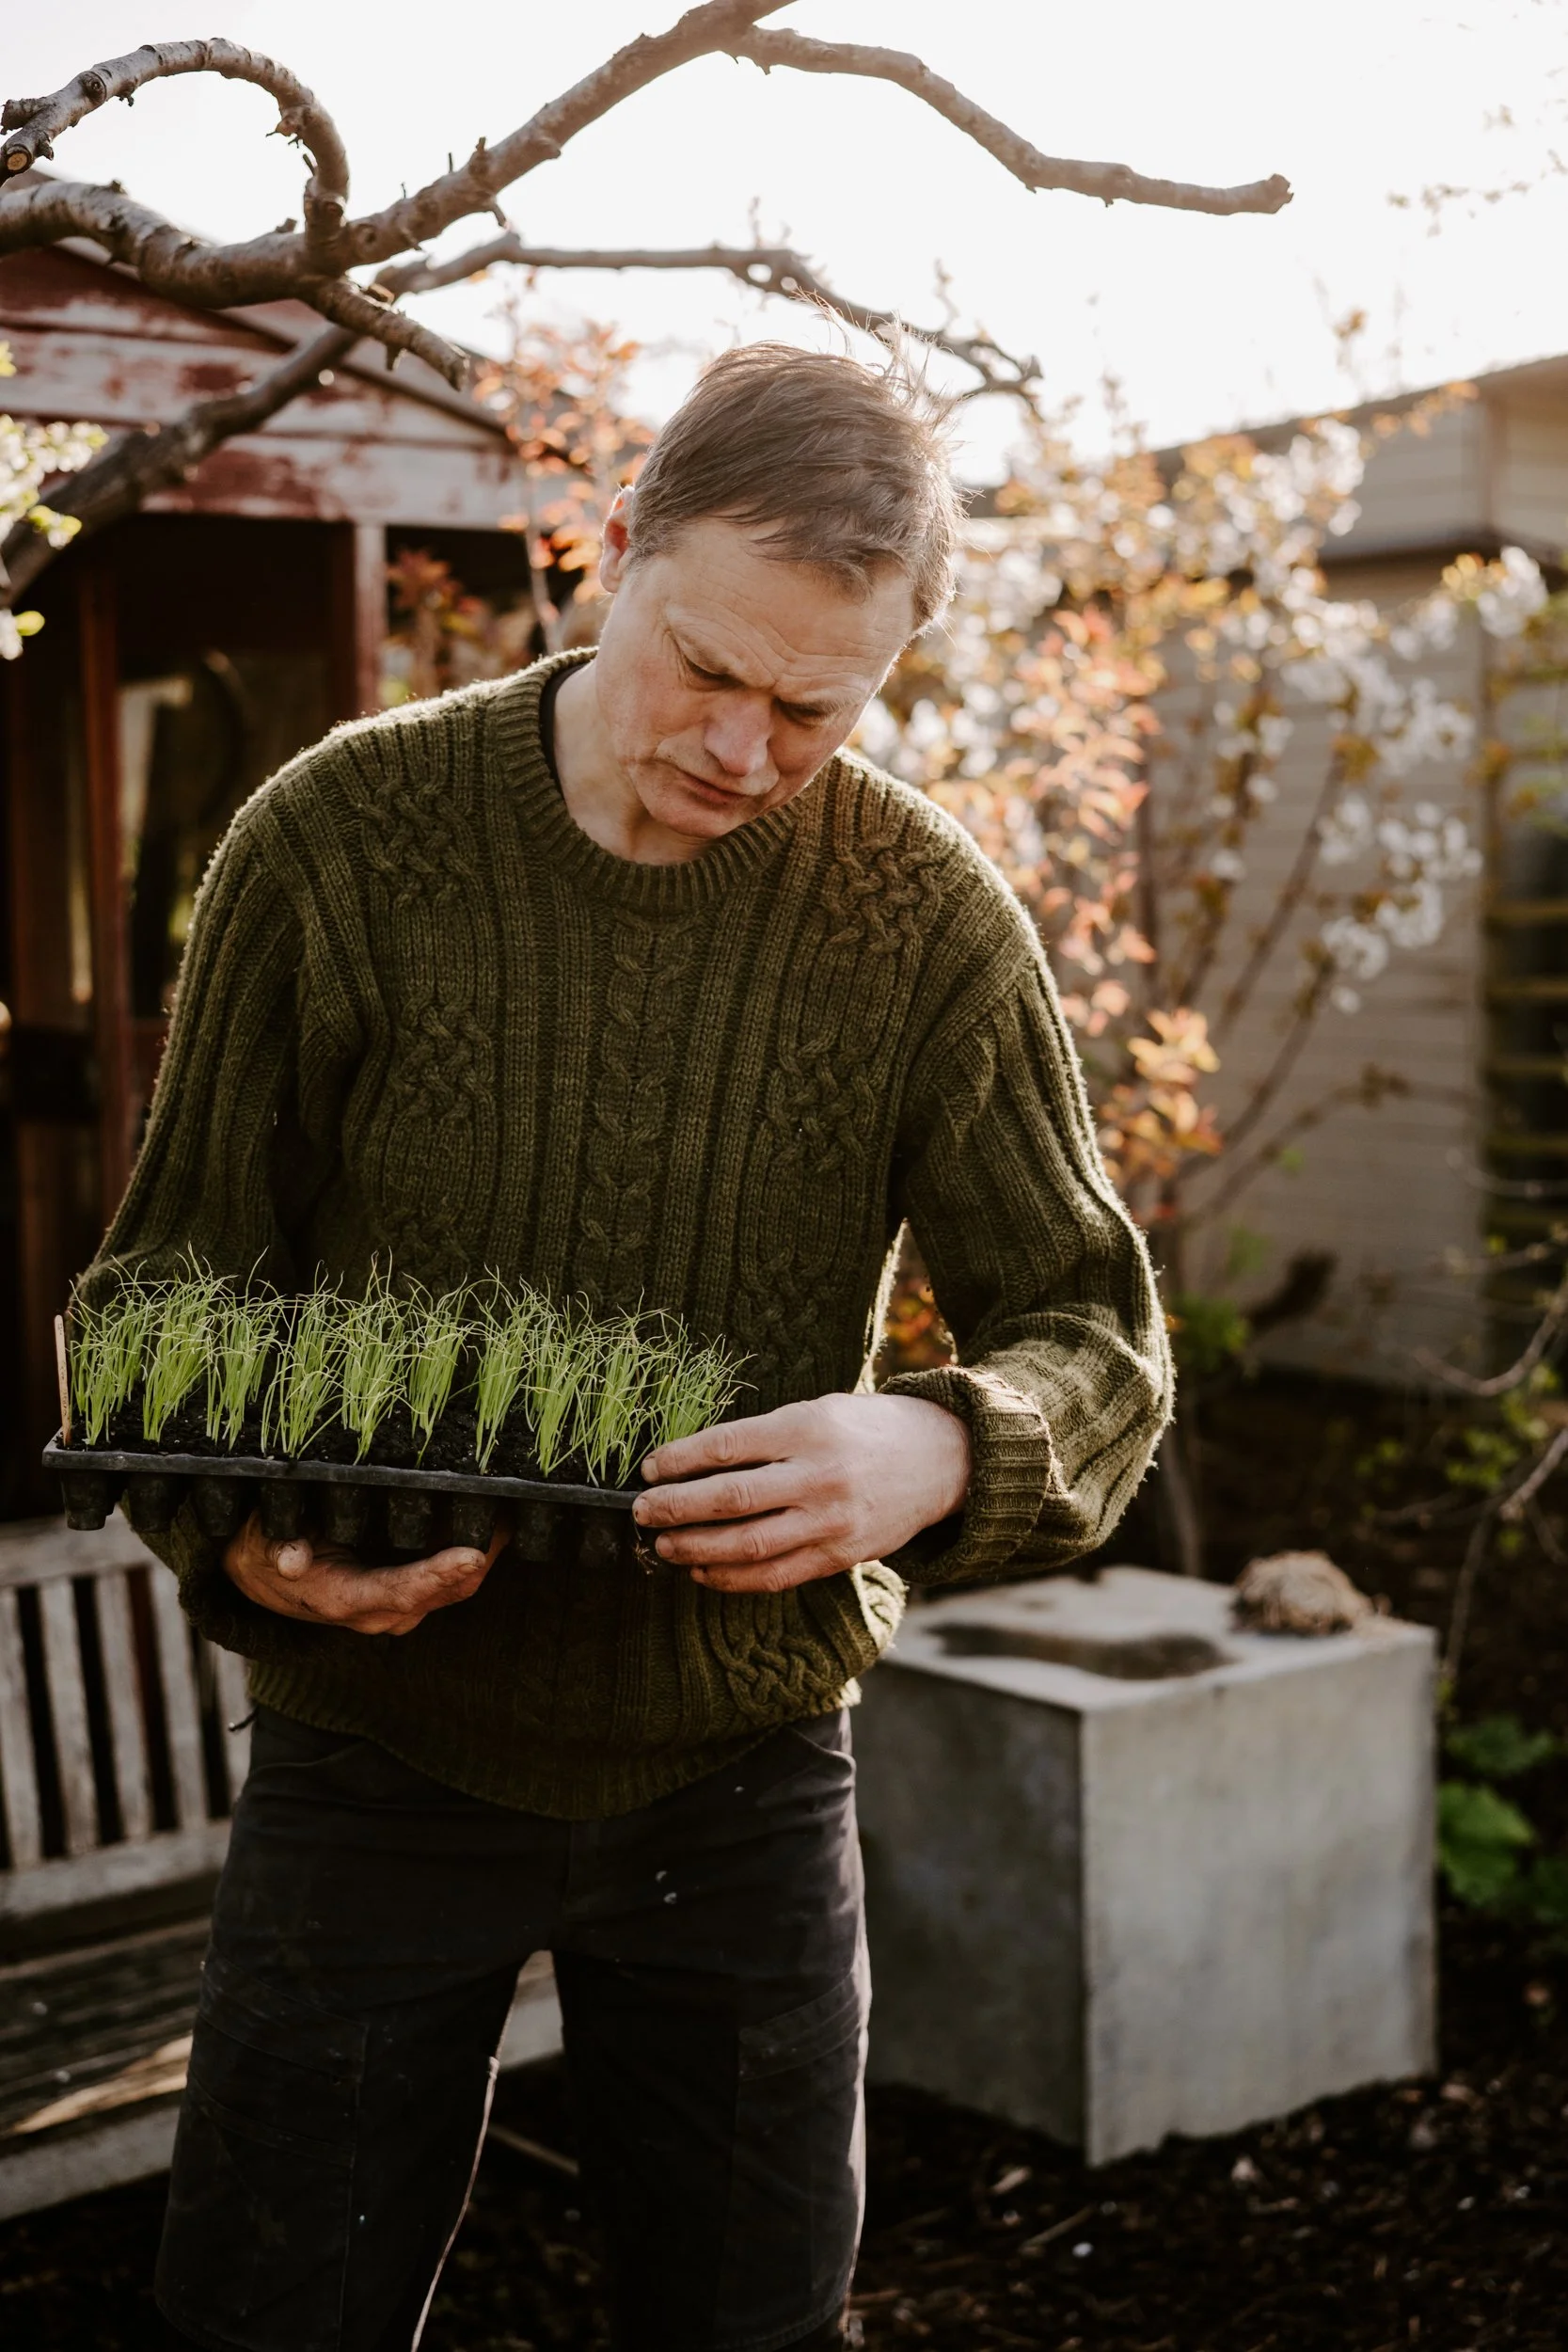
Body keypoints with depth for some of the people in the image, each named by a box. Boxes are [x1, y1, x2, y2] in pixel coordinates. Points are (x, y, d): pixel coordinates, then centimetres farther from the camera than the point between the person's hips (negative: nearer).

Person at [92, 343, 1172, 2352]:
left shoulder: (932, 922, -8)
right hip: (374, 1752, 0)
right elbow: (169, 1281, -3)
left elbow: (1098, 1340, -6)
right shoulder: (338, 843, -9)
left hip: (742, 1771, 1)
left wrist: (940, 1455, -29)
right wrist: (239, 1528, -24)